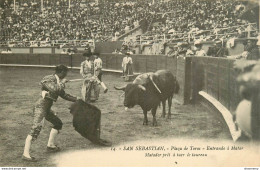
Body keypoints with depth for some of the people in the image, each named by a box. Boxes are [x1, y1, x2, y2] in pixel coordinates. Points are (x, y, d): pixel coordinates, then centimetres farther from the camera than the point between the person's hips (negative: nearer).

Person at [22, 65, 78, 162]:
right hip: (40, 107, -10)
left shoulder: (58, 82, 14)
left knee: (58, 123, 18)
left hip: (47, 109, 10)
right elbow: (55, 89, -31)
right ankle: (25, 154, -21)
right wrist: (62, 83, -15)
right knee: (36, 128, -19)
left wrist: (76, 99, 25)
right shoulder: (48, 79, -13)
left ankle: (50, 145, 31)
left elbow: (63, 95, 25)